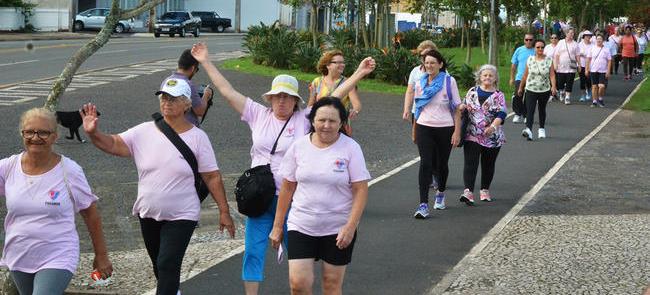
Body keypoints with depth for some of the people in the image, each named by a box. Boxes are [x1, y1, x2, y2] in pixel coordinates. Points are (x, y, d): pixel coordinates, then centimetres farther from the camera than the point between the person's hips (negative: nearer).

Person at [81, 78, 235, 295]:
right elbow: (113, 144, -10)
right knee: (159, 266, 21)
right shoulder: (144, 132, -2)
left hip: (181, 216, -4)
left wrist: (224, 212, -6)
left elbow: (212, 177, -6)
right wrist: (93, 133, -31)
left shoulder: (197, 137, -8)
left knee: (168, 266, -13)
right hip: (148, 214, 4)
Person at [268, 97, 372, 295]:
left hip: (338, 229, -2)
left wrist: (350, 227, -17)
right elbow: (287, 188, 6)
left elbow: (360, 190, -8)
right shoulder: (299, 146, 0)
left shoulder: (350, 148, -7)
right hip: (301, 226, 2)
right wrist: (277, 226, 6)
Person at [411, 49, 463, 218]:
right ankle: (423, 204, -16)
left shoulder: (449, 81, -4)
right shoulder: (420, 83, 6)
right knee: (425, 164, -12)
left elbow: (457, 108, -3)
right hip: (424, 128, 1)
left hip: (445, 128, -1)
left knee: (441, 164, 12)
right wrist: (414, 131, 16)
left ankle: (440, 193, 41)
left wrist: (457, 131, -10)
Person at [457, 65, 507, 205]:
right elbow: (464, 106, 20)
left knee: (488, 165, 11)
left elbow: (501, 113, -10)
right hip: (472, 135, 0)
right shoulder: (472, 91, 7)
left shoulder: (498, 96, 0)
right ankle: (468, 192, -20)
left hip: (492, 137, 0)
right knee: (470, 163, -12)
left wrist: (493, 126, -26)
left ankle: (485, 190, 27)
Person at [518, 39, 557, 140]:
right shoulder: (530, 60, 1)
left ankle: (541, 129, 34)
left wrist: (553, 87, -21)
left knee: (542, 110, 16)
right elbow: (525, 75, 8)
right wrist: (521, 87, 13)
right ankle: (528, 130, -29)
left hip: (544, 90, 1)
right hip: (531, 90, -1)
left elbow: (552, 75, -7)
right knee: (530, 110, -15)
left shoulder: (549, 60, -1)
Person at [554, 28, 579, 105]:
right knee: (560, 83, 6)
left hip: (571, 68, -1)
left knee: (569, 84, -4)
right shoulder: (561, 42, 7)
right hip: (561, 67, 1)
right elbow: (557, 55, 6)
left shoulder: (575, 44, 6)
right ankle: (562, 91, 34)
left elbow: (577, 56, 7)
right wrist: (555, 64, -2)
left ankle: (567, 97, 2)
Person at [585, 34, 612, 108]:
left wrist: (608, 71, -5)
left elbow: (609, 61, 2)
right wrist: (587, 69, 3)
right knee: (594, 86, 4)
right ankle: (594, 101, 13)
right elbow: (588, 59, 9)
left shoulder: (606, 49, 2)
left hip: (603, 71, -2)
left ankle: (601, 99, 11)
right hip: (593, 71, 2)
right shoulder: (592, 48, 6)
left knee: (602, 86, -12)